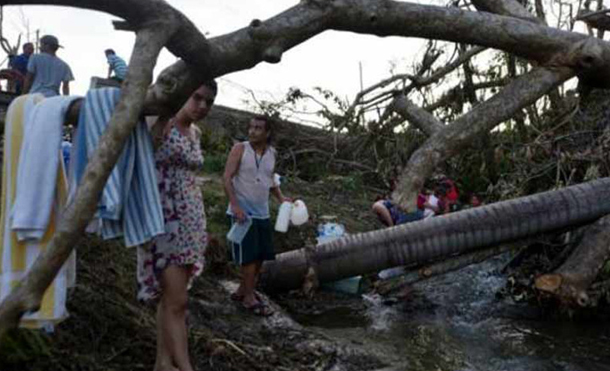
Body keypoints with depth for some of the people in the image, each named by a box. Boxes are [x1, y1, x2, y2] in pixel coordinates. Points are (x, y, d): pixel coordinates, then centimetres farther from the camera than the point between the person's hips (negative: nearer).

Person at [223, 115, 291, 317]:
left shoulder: (271, 153, 7)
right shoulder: (240, 149, -9)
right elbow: (227, 178, -13)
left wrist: (281, 197, 6)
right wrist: (235, 206, -22)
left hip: (262, 213, 6)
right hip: (243, 211, -6)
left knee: (261, 255, 10)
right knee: (249, 256, -4)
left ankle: (243, 291, 26)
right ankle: (249, 298, 8)